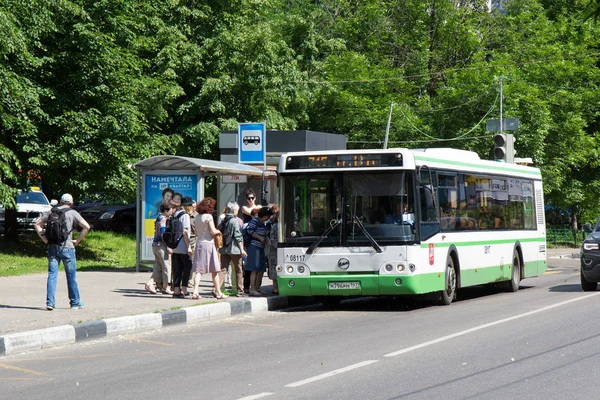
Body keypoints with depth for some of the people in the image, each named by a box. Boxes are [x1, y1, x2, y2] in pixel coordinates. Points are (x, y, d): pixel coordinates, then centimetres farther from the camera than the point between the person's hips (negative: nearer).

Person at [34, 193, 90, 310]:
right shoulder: (72, 213, -2)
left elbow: (37, 224, 12)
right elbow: (86, 227, -10)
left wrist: (45, 239, 7)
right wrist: (77, 240, -2)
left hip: (52, 247, 3)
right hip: (67, 247, -3)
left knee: (52, 275, 3)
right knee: (71, 276, 8)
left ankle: (50, 302, -7)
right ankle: (75, 302, 16)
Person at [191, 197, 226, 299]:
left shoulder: (197, 217, 9)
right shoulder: (208, 216, -10)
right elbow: (213, 232, -14)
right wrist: (217, 231, 6)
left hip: (199, 243, 5)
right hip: (208, 243, -5)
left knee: (199, 270, 2)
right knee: (215, 271, 5)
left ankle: (195, 291, -11)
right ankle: (218, 292, 11)